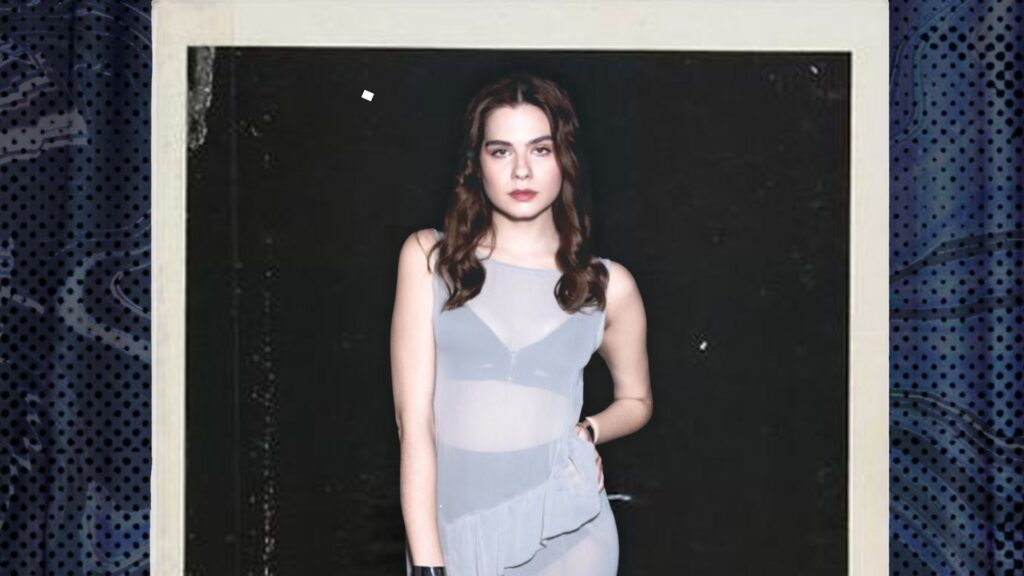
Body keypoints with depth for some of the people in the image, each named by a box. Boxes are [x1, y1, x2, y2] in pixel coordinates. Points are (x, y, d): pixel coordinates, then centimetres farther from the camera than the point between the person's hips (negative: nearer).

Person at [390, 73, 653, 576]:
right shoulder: (428, 257, -1)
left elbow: (636, 399, 19)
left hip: (564, 532, 1)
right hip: (452, 531, -1)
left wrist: (587, 433, -1)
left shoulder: (608, 285, 2)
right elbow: (413, 417, -7)